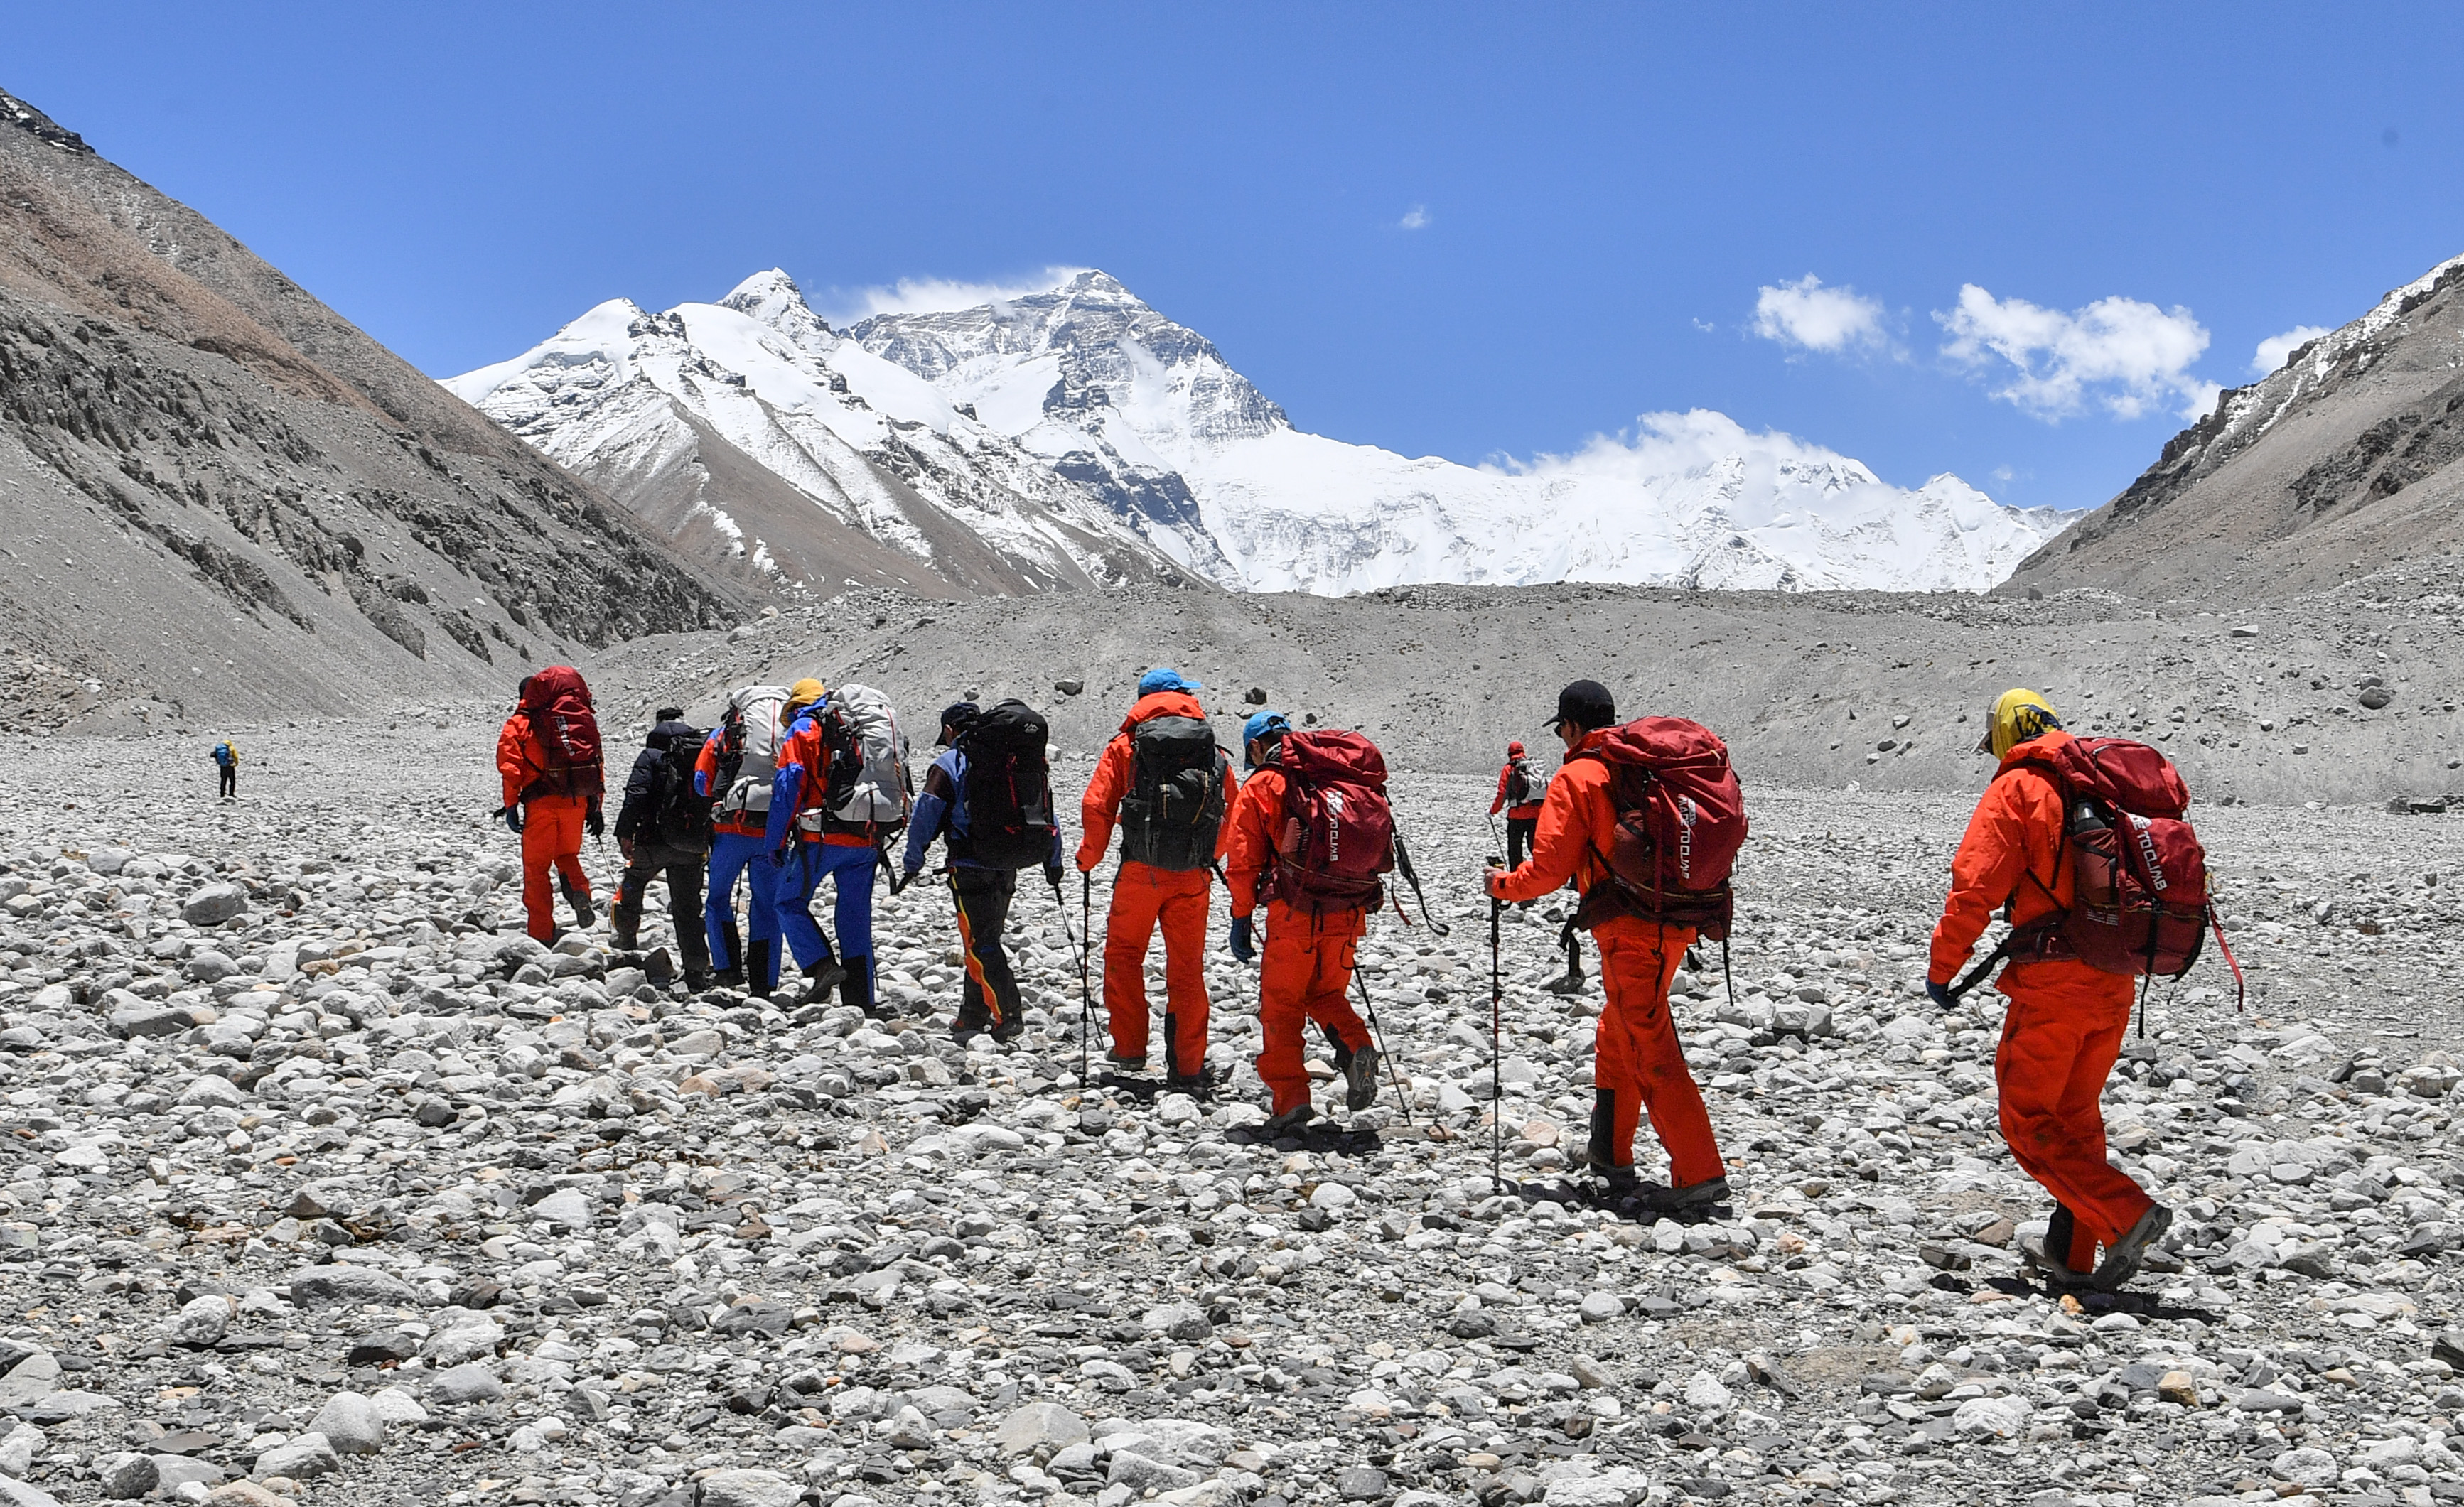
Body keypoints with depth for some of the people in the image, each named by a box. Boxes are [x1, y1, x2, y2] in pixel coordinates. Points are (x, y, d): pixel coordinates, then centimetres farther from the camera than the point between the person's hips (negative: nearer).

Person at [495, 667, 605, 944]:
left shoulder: (520, 722, 6)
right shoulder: (584, 719, 15)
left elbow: (510, 764, -5)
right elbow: (597, 763, 12)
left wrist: (511, 805, -5)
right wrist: (595, 807, 15)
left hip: (542, 803, -3)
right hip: (577, 802, 3)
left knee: (536, 867, 8)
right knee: (567, 855, 23)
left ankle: (542, 935, 5)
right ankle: (579, 891, -8)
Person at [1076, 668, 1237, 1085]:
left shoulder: (1127, 745, 3)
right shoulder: (1213, 752, 11)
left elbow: (1096, 806, -4)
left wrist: (1089, 858, 9)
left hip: (1141, 873, -2)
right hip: (1194, 878, 2)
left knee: (1123, 956, 15)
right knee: (1187, 968, 9)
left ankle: (1129, 1047, 12)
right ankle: (1188, 1066, 8)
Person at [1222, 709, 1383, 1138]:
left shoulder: (1259, 788, 2)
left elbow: (1243, 861, -3)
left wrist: (1241, 920, 3)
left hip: (1295, 914, -4)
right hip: (1348, 912, 4)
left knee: (1281, 1005, 7)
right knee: (1326, 994, 22)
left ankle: (1290, 1099, 0)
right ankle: (1356, 1046, -5)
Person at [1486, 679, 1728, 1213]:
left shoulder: (1577, 777, -7)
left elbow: (1550, 867, -9)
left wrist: (1504, 884, 9)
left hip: (1630, 930, -8)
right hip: (1674, 924, 8)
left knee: (1652, 1054, -7)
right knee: (1616, 1039, 21)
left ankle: (1700, 1174, -10)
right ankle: (1610, 1153, 30)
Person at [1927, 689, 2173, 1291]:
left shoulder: (2014, 789, -6)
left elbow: (1975, 886, -13)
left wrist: (1942, 966, -3)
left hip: (2051, 982, -7)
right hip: (2115, 982, 7)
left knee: (2028, 1122, 2)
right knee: (2076, 1115, 18)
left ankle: (2127, 1215, -12)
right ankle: (2071, 1256, 20)